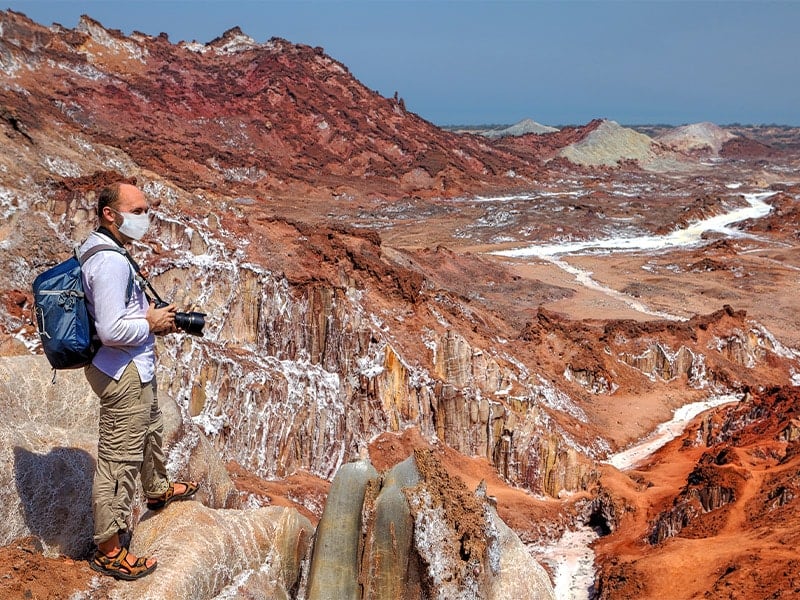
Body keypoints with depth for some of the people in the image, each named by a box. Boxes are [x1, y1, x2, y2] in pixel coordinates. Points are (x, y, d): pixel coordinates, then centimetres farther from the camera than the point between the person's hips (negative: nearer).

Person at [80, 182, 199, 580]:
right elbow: (112, 330, -31)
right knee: (118, 460, -2)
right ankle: (108, 551, 10)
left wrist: (148, 312, 8)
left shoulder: (96, 246, 7)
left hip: (133, 368, 11)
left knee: (150, 428, 32)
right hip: (123, 372, -11)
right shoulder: (110, 262, -26)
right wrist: (151, 323, -15)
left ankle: (157, 490, 56)